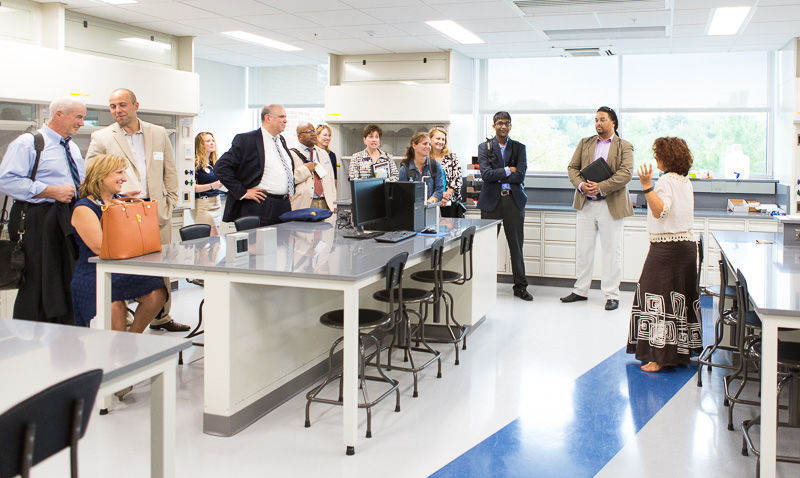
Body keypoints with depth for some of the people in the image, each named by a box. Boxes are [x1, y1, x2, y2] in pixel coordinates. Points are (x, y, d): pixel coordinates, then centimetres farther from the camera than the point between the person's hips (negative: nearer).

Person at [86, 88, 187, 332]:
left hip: (157, 212, 3)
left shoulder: (159, 134, 11)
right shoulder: (101, 138, 3)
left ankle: (161, 318, 21)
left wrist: (169, 202, 7)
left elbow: (170, 172, 15)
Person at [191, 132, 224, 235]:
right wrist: (212, 186, -24)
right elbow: (192, 187, -16)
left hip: (216, 202, 7)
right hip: (202, 204, -7)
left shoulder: (214, 162, 14)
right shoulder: (196, 163, -9)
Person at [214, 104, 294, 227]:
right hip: (261, 208, -7)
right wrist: (242, 192, -15)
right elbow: (221, 167, -13)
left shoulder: (281, 140, 17)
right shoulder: (246, 140, -7)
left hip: (285, 206, 7)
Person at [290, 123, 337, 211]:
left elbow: (331, 179, 21)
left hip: (325, 203, 5)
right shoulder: (292, 154, 0)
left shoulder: (324, 154, 22)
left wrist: (333, 203, 14)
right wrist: (305, 170, -12)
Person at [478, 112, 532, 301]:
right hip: (491, 201, -1)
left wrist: (497, 175, -7)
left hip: (514, 200, 1)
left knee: (516, 245, 5)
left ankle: (520, 286, 13)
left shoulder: (519, 148, 8)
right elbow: (486, 174, -9)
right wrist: (507, 171, -7)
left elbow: (520, 176, -4)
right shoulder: (484, 147, 5)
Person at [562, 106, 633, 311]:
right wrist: (580, 184, -11)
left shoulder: (624, 147, 2)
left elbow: (625, 173, -11)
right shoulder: (585, 143, 14)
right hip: (586, 203, 4)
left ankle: (612, 295, 9)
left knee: (611, 250, 1)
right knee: (583, 248, 9)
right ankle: (580, 290, 20)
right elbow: (572, 167, 9)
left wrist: (601, 187, -20)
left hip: (610, 204, -4)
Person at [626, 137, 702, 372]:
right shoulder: (686, 181, 13)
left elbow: (660, 211, -27)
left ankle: (661, 356, -7)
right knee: (681, 299, 15)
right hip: (687, 244, 9)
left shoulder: (666, 181, -14)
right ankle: (682, 349, 25)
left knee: (658, 298, -6)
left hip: (666, 248, -9)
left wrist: (647, 186, -34)